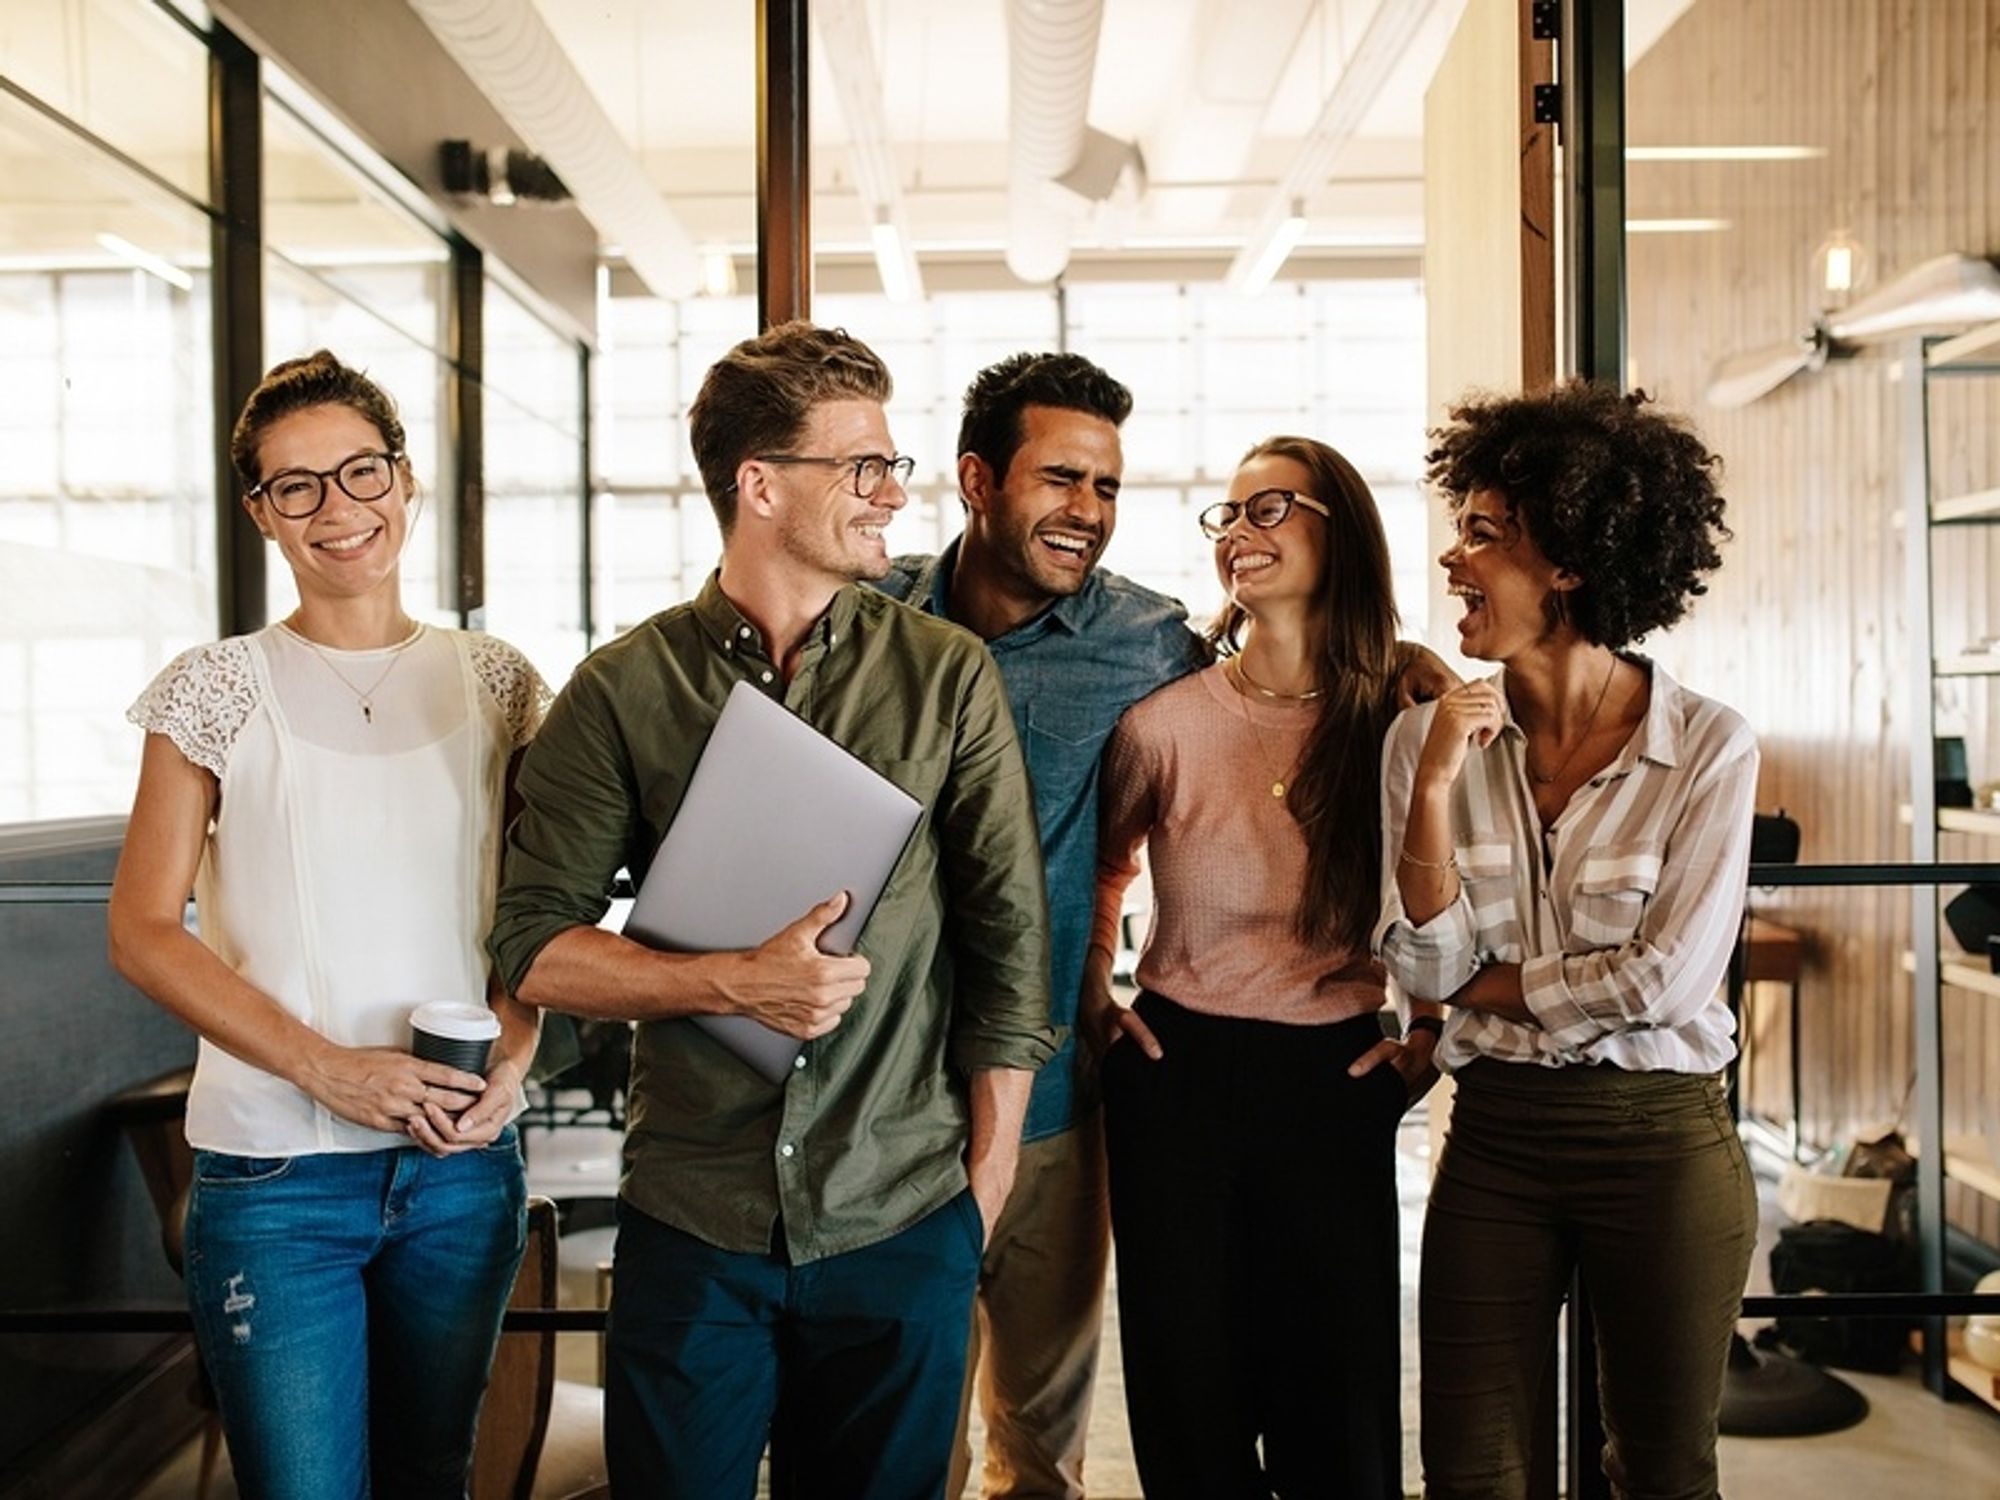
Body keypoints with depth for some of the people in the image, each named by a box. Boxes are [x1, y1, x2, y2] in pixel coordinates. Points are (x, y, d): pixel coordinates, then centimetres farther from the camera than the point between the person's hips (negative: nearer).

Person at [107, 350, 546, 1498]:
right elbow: (144, 929, -6)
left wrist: (513, 1060, -8)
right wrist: (328, 1068, -16)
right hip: (276, 1169, -2)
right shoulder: (219, 687, -3)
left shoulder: (495, 681, 4)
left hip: (464, 1158, 3)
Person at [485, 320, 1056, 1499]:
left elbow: (1010, 938, 1)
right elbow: (536, 948, -3)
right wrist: (734, 982, -18)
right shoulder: (623, 692, -2)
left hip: (905, 1224, 1)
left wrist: (986, 1179, 1)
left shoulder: (949, 675, -1)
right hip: (693, 1224, 0)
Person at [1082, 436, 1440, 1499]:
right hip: (1177, 1070, 0)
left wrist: (1432, 1030, 0)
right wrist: (1094, 998, 7)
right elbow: (1100, 863, 14)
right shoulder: (1165, 719, -6)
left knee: (1339, 1400, 10)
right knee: (1188, 1384, 11)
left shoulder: (1404, 718, -4)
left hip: (1337, 1081, 0)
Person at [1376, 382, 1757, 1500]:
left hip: (1660, 1141, -2)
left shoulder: (1709, 747, -11)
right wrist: (1434, 787, -17)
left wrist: (1486, 990, -6)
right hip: (1494, 1137, 3)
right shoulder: (1430, 736, -3)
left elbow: (1664, 980, -14)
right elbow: (1426, 965, -6)